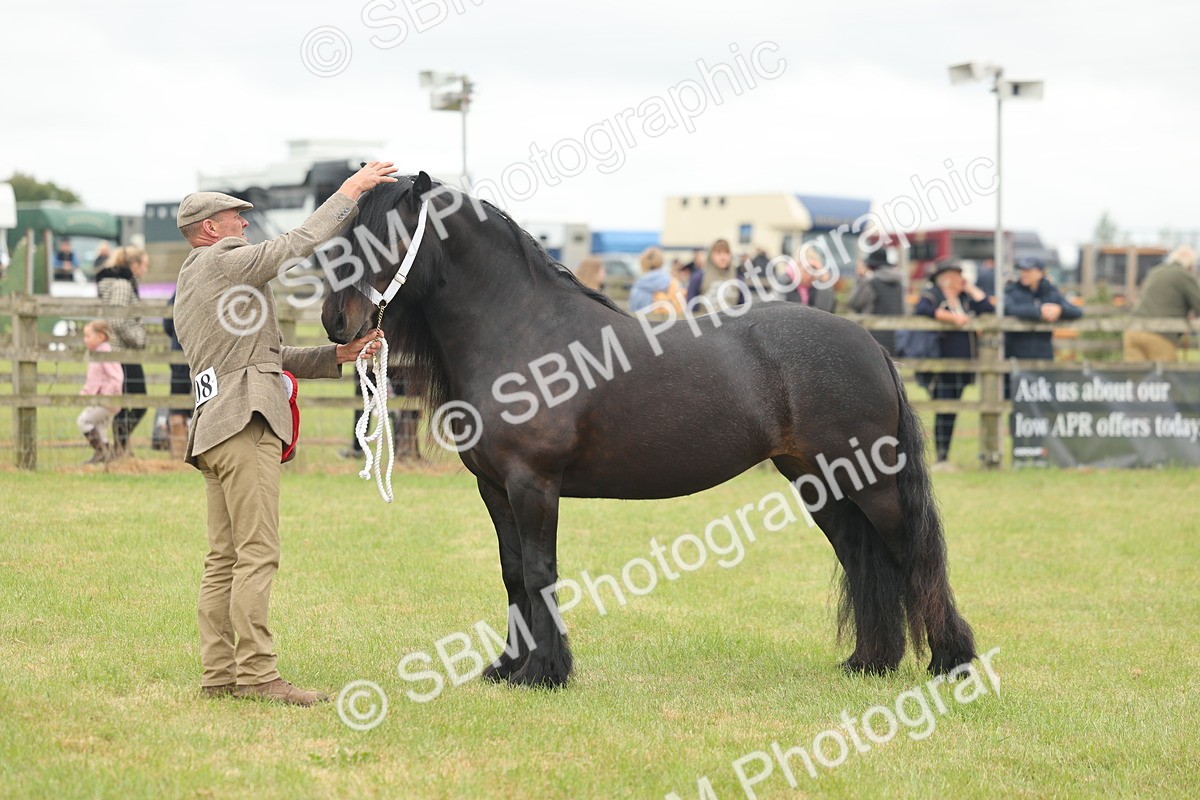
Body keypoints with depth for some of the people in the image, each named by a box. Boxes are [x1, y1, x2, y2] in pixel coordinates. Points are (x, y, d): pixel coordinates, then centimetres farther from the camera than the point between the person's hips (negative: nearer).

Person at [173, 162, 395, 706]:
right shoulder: (223, 262, -2)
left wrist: (339, 355, 20)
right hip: (245, 421, -10)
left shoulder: (190, 289, 28)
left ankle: (218, 674, 5)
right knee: (257, 553, -13)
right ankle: (256, 674, -17)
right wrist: (350, 191, 3)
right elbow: (300, 245, -6)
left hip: (212, 428, 10)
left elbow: (268, 357, 27)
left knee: (224, 559, 7)